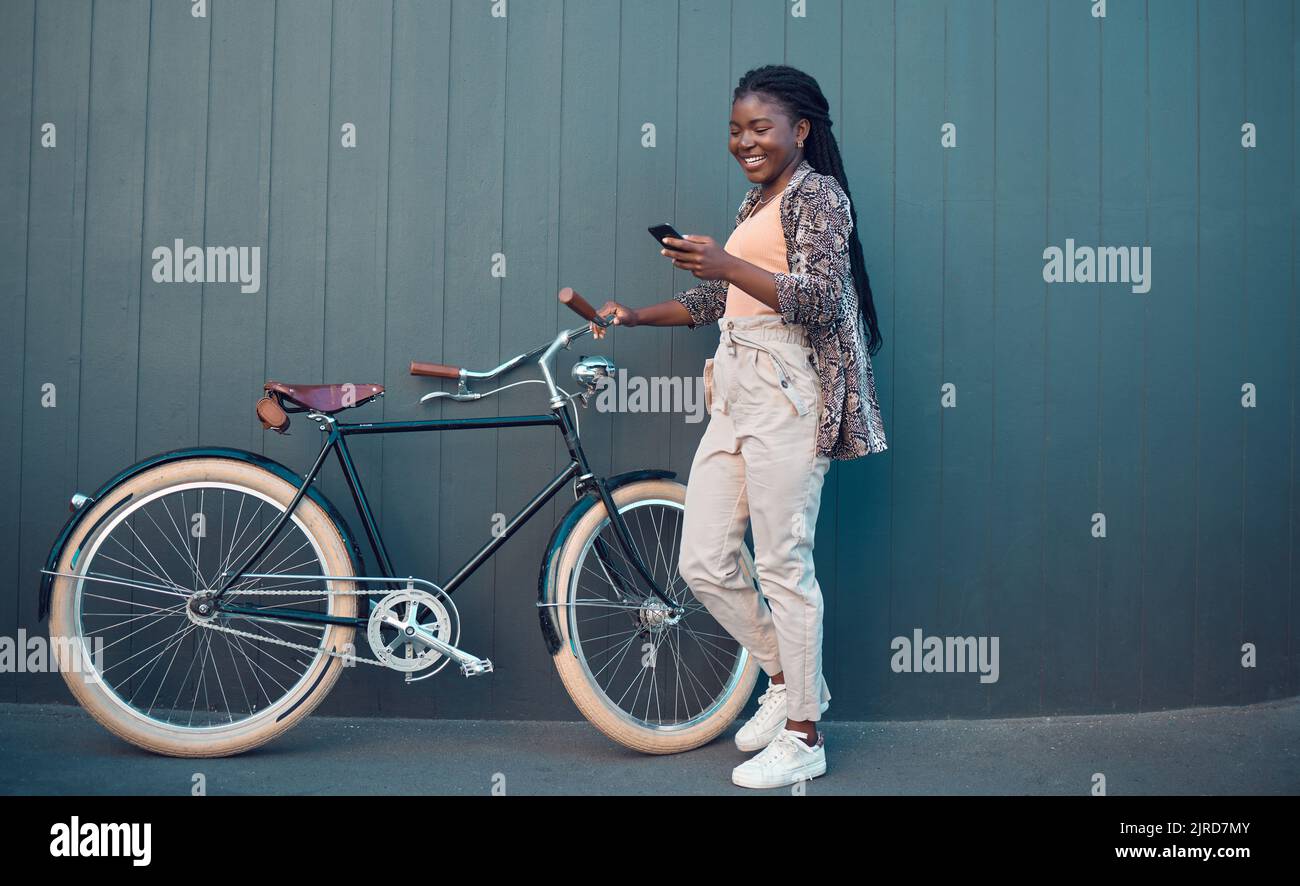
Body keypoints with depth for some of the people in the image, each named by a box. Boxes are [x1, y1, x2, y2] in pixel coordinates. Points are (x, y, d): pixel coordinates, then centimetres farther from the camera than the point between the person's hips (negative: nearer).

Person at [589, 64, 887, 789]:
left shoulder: (818, 193, -3)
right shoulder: (757, 201, 23)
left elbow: (821, 298, -16)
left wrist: (727, 265, -26)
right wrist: (634, 316, 20)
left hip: (786, 394, -9)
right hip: (736, 393, 9)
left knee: (784, 565, -5)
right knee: (703, 564, 7)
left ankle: (804, 737, 8)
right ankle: (790, 679, 26)